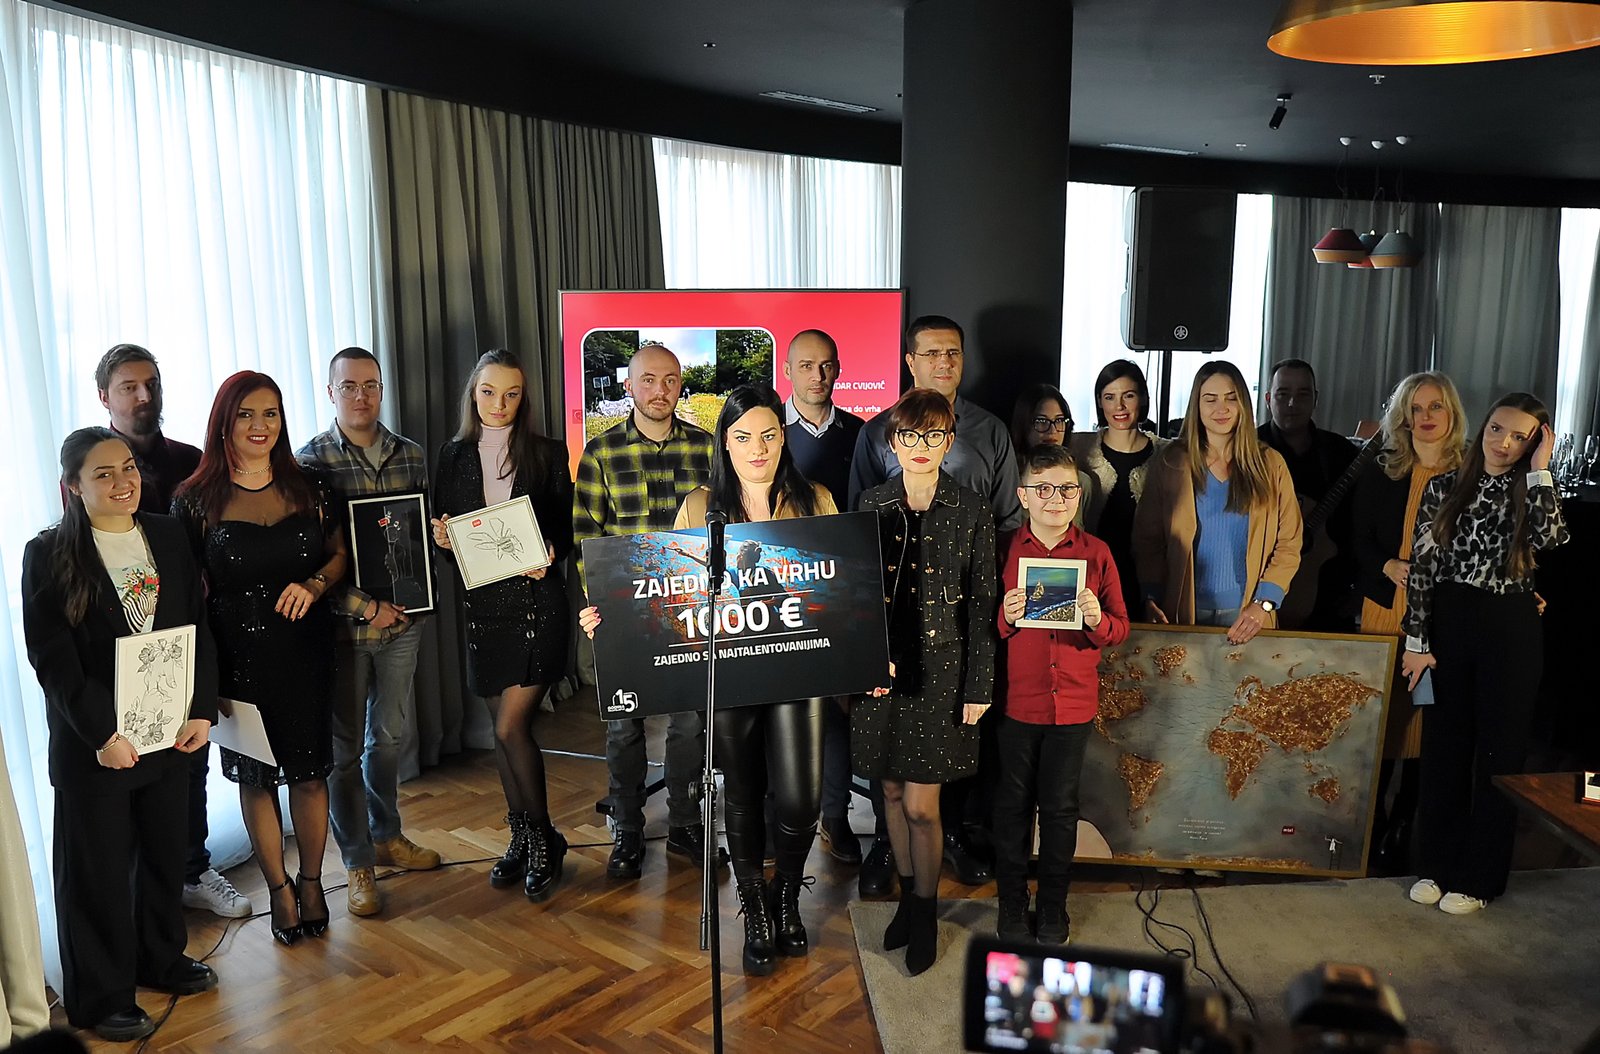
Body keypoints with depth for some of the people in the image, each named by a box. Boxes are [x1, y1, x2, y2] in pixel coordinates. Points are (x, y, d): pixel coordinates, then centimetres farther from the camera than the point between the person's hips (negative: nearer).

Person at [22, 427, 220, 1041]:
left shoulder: (169, 537, 3)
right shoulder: (49, 554, -9)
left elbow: (199, 629, 4)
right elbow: (52, 659, -12)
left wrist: (201, 710, -4)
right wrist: (101, 734, -18)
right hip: (93, 744, -4)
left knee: (165, 851, 17)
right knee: (98, 867, 8)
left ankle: (161, 959, 38)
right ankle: (101, 999, 24)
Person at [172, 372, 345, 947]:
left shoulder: (307, 488, 2)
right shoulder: (196, 499, -5)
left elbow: (340, 554, 11)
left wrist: (313, 585, -11)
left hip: (306, 648, 2)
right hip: (237, 656, -1)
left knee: (309, 769, 9)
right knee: (255, 776, 10)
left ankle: (311, 881, 28)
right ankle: (278, 888, 28)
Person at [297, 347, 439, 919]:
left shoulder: (410, 455, 5)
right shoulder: (310, 461, -7)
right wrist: (366, 608, -17)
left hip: (402, 620, 4)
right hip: (342, 625, -4)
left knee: (389, 735, 17)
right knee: (345, 748, 7)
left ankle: (387, 836, 35)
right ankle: (358, 864, 20)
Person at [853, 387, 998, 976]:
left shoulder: (971, 512, -3)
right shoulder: (872, 506, 3)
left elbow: (982, 605, -2)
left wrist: (979, 687, -3)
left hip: (941, 669, -3)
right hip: (882, 667, 3)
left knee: (921, 806, -1)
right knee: (892, 790, 13)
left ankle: (926, 913, 22)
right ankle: (907, 896, 34)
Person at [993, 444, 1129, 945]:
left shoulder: (1096, 553, 1)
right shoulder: (1004, 549, -3)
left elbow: (1120, 629, 4)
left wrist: (1097, 619, -16)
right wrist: (1006, 617, -20)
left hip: (1074, 703, 1)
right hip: (1016, 701, -1)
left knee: (1060, 806, 13)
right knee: (1013, 804, 11)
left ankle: (1054, 906, 31)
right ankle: (1011, 905, 28)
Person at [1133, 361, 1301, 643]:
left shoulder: (1270, 464, 3)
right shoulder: (1169, 463, 1)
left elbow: (1288, 544, 2)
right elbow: (1148, 538, -1)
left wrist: (1263, 604, -10)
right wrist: (1151, 598, -13)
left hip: (1246, 616, 1)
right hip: (1184, 612, 0)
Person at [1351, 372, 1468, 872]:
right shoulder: (1379, 473, 5)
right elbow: (1359, 541, 5)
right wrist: (1389, 566, -12)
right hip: (1386, 609, 1)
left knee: (1427, 723, 3)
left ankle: (1405, 829, 18)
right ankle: (1373, 825, 17)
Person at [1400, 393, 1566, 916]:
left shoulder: (1531, 493, 2)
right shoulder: (1444, 487, 4)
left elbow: (1550, 537, -21)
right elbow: (1421, 564, 0)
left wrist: (1539, 470, -14)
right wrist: (1416, 640, -4)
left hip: (1510, 630, -1)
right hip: (1448, 621, 1)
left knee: (1499, 748, 5)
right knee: (1444, 742, 9)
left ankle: (1479, 877, 16)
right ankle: (1437, 864, 22)